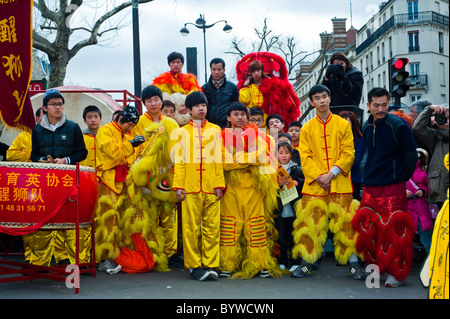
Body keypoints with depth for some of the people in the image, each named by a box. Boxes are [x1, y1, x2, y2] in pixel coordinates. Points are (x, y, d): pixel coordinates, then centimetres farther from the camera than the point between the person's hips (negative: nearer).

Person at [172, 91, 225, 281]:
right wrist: (178, 185, -1)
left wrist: (220, 184, 2)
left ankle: (210, 265, 3)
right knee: (191, 228, -2)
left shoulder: (215, 130, 14)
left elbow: (219, 159, 10)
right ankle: (194, 266, 4)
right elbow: (179, 161, 8)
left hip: (211, 187, 1)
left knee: (212, 227, -2)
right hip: (190, 187, -1)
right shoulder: (182, 132, 13)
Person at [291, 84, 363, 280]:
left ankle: (354, 264, 4)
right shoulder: (307, 129, 9)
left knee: (345, 222, -2)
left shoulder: (343, 125, 6)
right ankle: (306, 263, 9)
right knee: (311, 222, 1)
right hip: (314, 184, 1)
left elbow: (348, 154, 1)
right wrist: (318, 177, -10)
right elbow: (305, 157, 4)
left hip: (340, 183, -1)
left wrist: (331, 174, -10)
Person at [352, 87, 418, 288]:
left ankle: (397, 272, 4)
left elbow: (411, 155, -5)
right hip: (370, 187, 6)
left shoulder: (398, 126, -8)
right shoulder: (366, 127, 11)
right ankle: (375, 265, 23)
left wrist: (402, 177, 1)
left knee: (393, 230, -7)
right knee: (368, 227, 7)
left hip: (393, 188, -6)